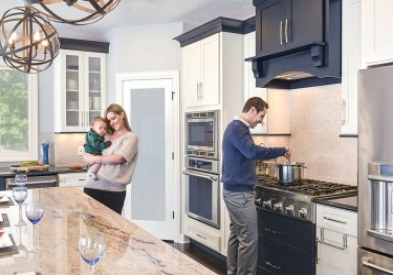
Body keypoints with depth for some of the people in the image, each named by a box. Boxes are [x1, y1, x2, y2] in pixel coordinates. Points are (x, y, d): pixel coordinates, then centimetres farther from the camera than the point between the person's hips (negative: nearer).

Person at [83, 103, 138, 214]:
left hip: (114, 189, -4)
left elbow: (119, 158, -11)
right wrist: (88, 157, 1)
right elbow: (89, 150, 23)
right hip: (93, 185, 4)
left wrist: (95, 159, -7)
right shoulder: (105, 135, 17)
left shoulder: (131, 137, 2)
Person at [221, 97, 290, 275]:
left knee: (236, 235, 15)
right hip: (240, 193, -10)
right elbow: (253, 151, -31)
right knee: (249, 239, -3)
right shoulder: (237, 128, -16)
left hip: (234, 191, 10)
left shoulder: (237, 127, 16)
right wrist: (282, 151, -21)